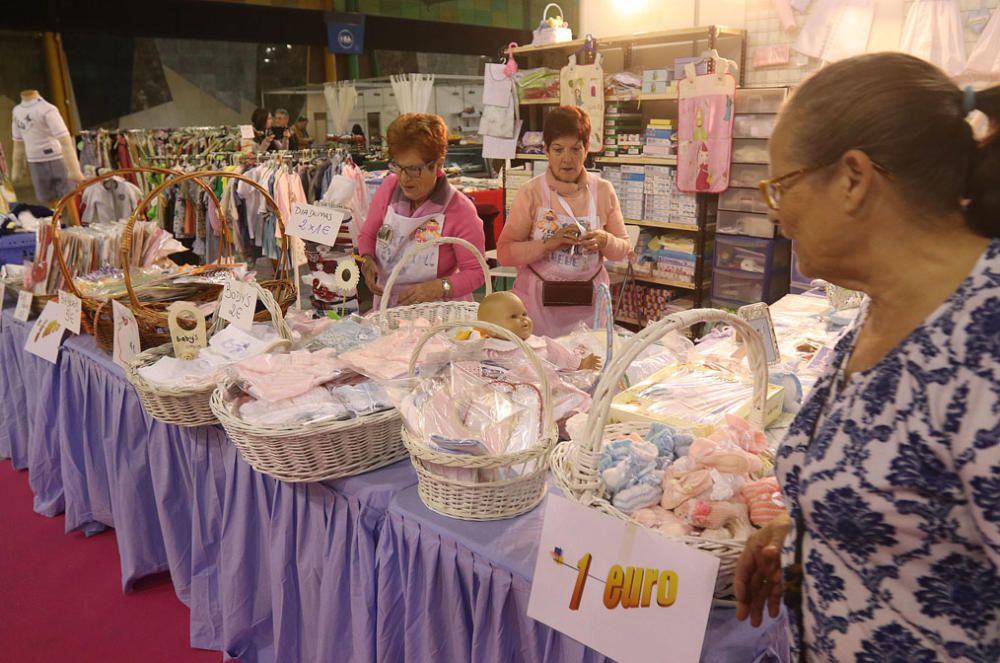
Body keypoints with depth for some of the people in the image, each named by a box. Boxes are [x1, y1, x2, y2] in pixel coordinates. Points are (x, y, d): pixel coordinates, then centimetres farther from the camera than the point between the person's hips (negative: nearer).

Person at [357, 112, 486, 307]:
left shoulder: (460, 210, -14)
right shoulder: (389, 188, -1)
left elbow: (476, 272, -8)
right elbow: (368, 235, 14)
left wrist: (439, 287, -24)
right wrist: (367, 260, -7)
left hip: (439, 313, -2)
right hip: (387, 307, 2)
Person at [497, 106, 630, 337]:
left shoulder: (603, 191, 3)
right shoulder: (531, 193, -4)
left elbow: (623, 248, 9)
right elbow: (504, 252, -7)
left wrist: (604, 241, -12)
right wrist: (548, 244, -19)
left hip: (589, 301, 2)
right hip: (539, 301, -2)